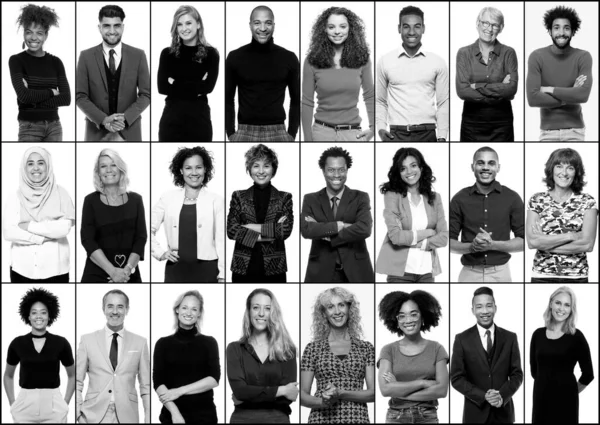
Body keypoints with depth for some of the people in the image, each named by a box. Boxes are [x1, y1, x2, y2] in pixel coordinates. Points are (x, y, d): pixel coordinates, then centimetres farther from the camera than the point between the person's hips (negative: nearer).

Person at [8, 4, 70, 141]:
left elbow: (66, 98, -3)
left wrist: (33, 100, -11)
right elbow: (23, 95, -16)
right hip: (29, 127, -3)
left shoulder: (55, 62, 6)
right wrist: (51, 92, -5)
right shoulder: (16, 61, -3)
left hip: (54, 127, 3)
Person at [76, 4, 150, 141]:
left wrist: (125, 118, -14)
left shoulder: (138, 55, 3)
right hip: (97, 131, 0)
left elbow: (146, 94, 2)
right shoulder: (86, 56, 2)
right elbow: (80, 96, 0)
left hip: (129, 131, 0)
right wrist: (103, 120, -15)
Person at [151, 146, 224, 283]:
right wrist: (160, 253, 0)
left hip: (207, 271, -2)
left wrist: (222, 276, -5)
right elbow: (150, 230, 13)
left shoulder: (215, 200, 3)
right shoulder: (167, 198, 8)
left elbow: (221, 240, 0)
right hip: (176, 270, 2)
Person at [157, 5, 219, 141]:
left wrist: (175, 83, -9)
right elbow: (162, 87, -6)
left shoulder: (210, 53, 4)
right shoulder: (167, 53, 6)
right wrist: (196, 88, -11)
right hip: (172, 118, 1)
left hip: (199, 118, -1)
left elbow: (208, 86, -10)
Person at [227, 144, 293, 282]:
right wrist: (272, 231, -11)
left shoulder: (284, 198, 6)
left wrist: (253, 227, -9)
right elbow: (231, 230, -5)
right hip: (243, 268, 0)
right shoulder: (239, 196, 7)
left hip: (273, 269, 0)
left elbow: (286, 230, -8)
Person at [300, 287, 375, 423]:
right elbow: (302, 395, 3)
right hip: (321, 419, 0)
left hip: (357, 418, 1)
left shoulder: (366, 348, 7)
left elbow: (373, 393, 0)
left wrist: (340, 394, -14)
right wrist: (323, 401, -16)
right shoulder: (313, 348, 5)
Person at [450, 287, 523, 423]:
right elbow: (456, 378, -3)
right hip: (475, 412, -1)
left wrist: (502, 396, -13)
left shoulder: (510, 338, 4)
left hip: (503, 411, 1)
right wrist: (483, 396, -15)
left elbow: (517, 374, 4)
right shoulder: (462, 339, -1)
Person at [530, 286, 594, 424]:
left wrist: (570, 391, 8)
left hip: (565, 401, -3)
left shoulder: (576, 336, -4)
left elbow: (588, 374, 0)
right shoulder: (538, 334, 6)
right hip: (541, 399, 3)